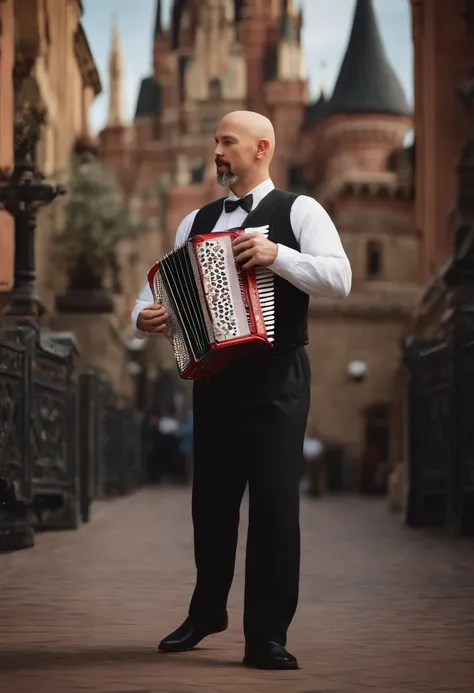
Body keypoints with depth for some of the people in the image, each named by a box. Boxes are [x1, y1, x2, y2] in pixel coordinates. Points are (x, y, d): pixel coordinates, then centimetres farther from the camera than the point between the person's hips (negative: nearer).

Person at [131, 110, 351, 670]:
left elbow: (339, 279, -12)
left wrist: (275, 254, -23)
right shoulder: (196, 222, 14)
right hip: (213, 375, 4)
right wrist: (146, 317, -10)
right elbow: (166, 288, 12)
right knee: (211, 501, 12)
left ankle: (267, 637, 0)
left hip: (277, 377, -4)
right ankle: (206, 612, 32)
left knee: (275, 502, -7)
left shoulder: (298, 211, 0)